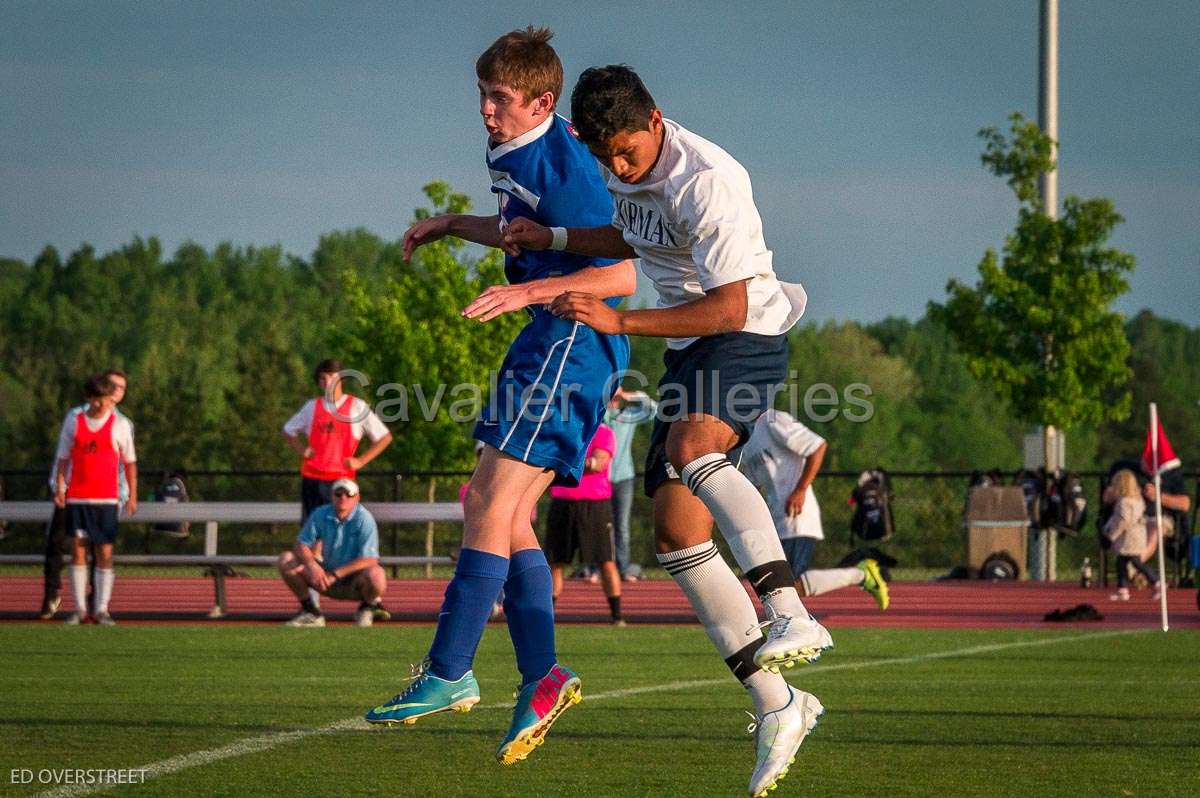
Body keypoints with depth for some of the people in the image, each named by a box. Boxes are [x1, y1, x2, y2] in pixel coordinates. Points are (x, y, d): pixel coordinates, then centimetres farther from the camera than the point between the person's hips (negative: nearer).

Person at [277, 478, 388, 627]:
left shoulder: (364, 519, -16)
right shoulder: (321, 514, -3)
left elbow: (369, 560, -23)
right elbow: (301, 545, -3)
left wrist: (335, 574, -27)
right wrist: (312, 565, -25)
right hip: (327, 577, 4)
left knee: (375, 575, -38)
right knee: (286, 560, -12)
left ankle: (368, 606, 0)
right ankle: (311, 612, 0)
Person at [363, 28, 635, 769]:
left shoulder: (565, 168, -17)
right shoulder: (519, 153, 12)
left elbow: (622, 274, -20)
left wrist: (530, 292, -28)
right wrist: (453, 224, 23)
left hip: (572, 340, -10)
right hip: (553, 344, 10)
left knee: (492, 500, -13)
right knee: (505, 513, 6)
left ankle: (449, 674, -12)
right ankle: (542, 676, 4)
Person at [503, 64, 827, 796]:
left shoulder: (706, 182, -23)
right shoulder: (629, 168, 4)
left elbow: (729, 308, -25)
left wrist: (619, 321, -28)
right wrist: (553, 239, 11)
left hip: (748, 336, -9)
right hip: (689, 350, 9)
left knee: (691, 446, -38)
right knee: (677, 531, -2)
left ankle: (790, 616, -51)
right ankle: (777, 707, 2)